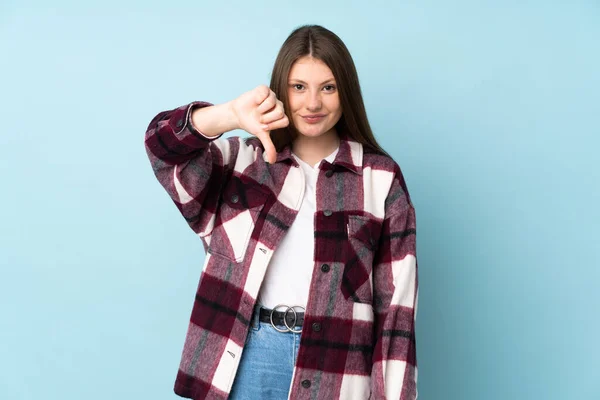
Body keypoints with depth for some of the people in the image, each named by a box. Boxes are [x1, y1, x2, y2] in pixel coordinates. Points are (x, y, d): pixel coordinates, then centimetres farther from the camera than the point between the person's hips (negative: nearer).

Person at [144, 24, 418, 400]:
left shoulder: (381, 178, 2)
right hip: (248, 354, 1)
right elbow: (163, 142, -11)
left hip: (335, 363, -1)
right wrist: (232, 116, -29)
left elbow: (396, 298, 0)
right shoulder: (245, 160, 6)